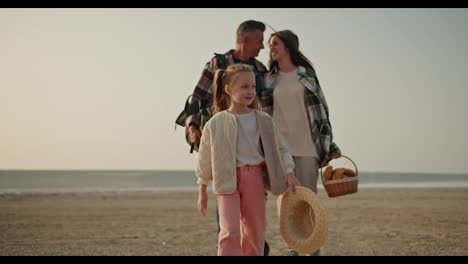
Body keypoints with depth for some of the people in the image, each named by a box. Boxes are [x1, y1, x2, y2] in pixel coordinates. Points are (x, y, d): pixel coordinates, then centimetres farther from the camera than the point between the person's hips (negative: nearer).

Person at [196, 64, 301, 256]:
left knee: (255, 232, 13)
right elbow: (205, 159, 5)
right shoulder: (216, 123, -3)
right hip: (227, 181, -3)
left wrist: (289, 173, -5)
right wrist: (202, 192, 8)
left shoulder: (263, 120, 2)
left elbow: (280, 149, 9)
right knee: (230, 233, -14)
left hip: (254, 178, 3)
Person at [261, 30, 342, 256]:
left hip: (306, 144, -1)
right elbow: (263, 113, 11)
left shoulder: (306, 73, 6)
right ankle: (292, 249, 10)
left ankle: (313, 249, 9)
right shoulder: (269, 79, 9)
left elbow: (320, 107, 7)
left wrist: (328, 143, 4)